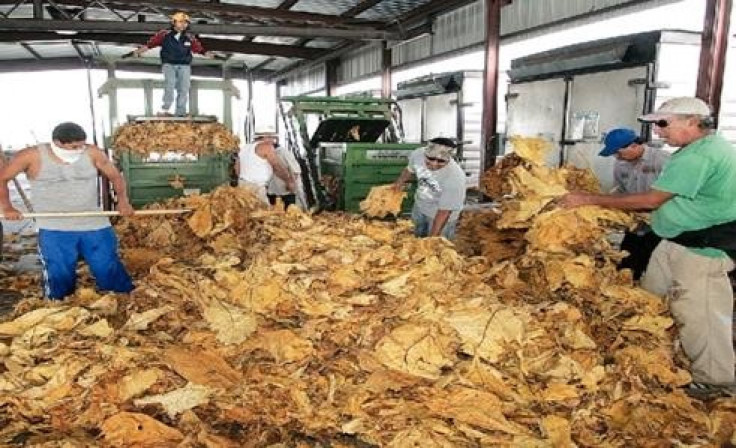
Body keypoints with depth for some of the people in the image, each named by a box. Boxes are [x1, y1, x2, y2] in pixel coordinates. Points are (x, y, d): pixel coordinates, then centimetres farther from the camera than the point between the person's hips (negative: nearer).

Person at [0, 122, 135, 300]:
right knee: (58, 276, 9)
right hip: (54, 230, -1)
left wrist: (123, 200, -9)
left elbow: (115, 176, 5)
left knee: (110, 270, 8)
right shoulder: (32, 156, -9)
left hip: (95, 225, 1)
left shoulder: (92, 153, -7)